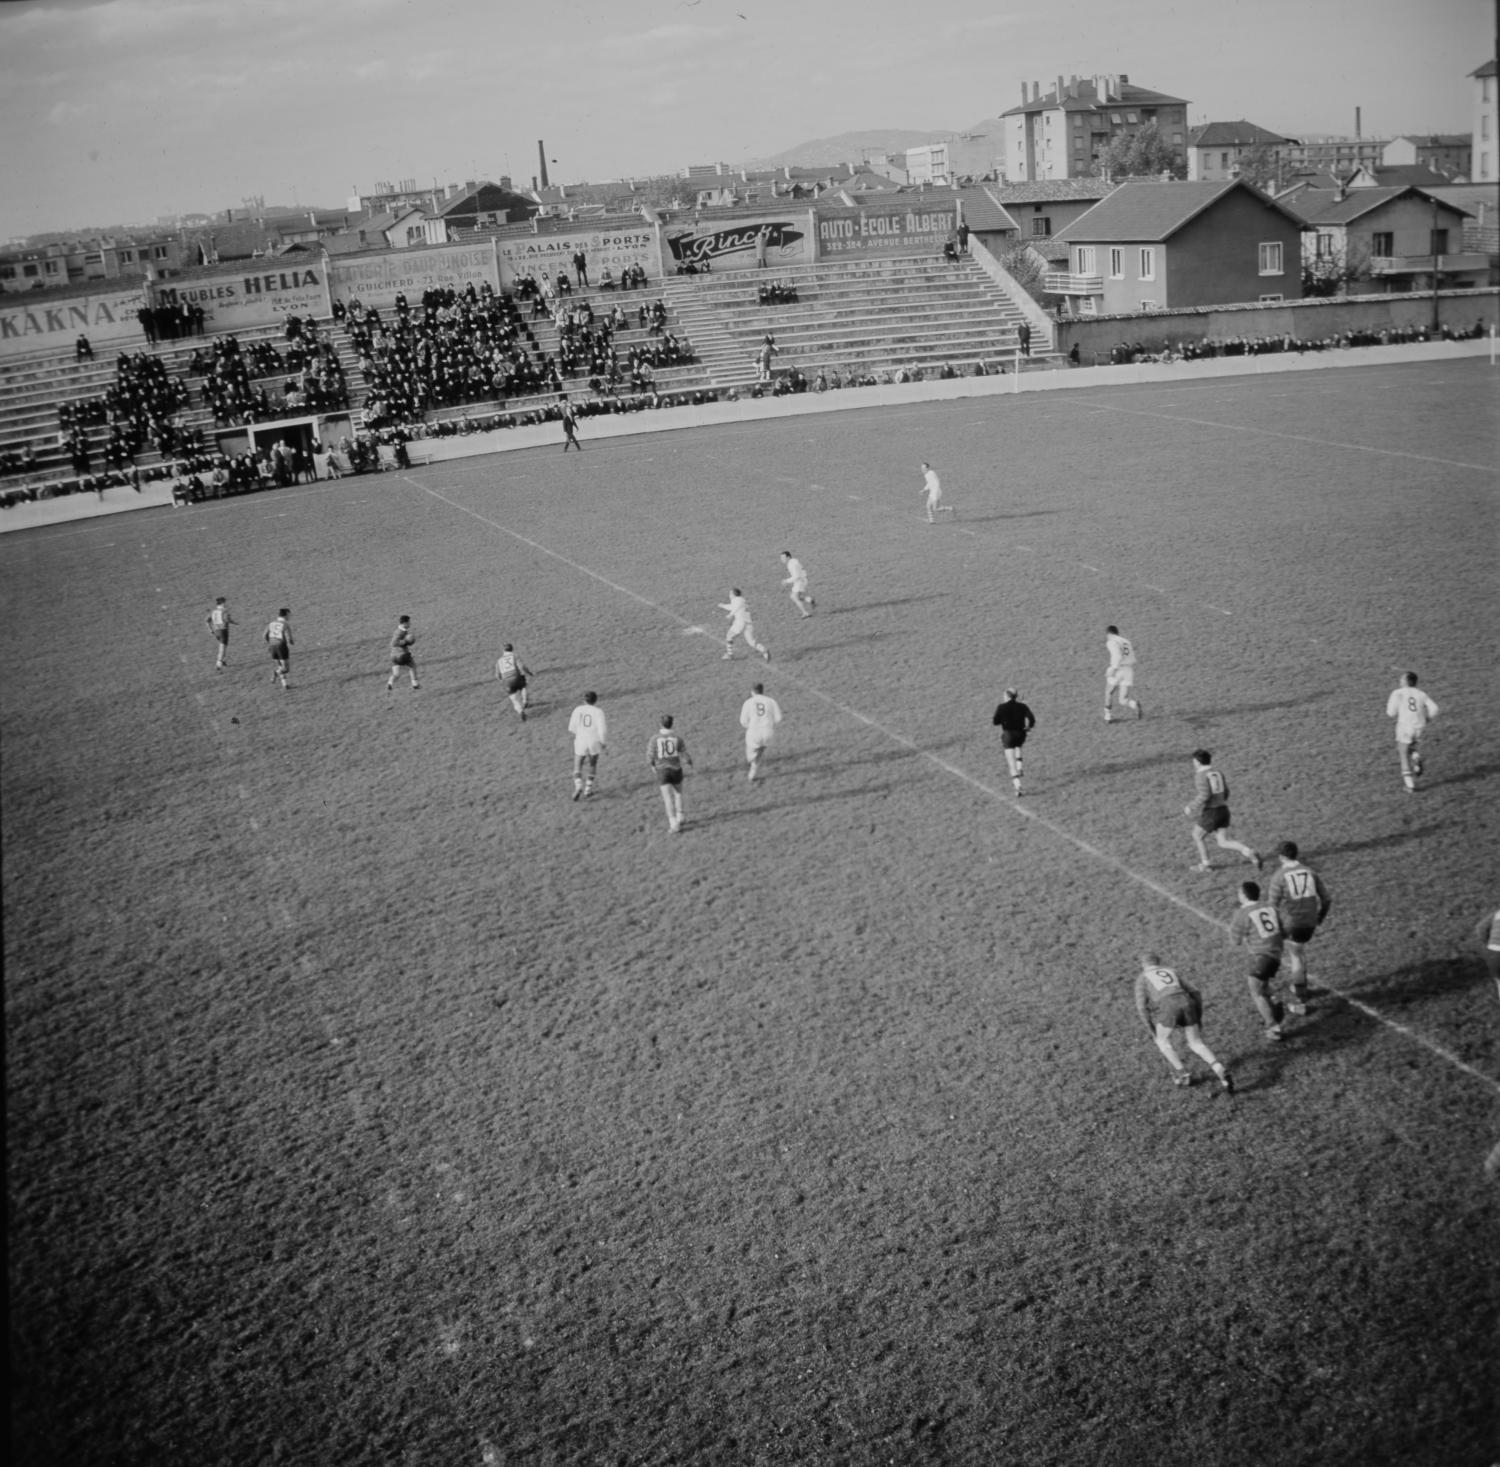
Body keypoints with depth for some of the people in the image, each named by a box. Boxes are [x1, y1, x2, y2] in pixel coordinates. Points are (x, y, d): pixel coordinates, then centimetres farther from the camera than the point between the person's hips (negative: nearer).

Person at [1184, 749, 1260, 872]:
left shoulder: (1201, 775, -15)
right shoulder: (1217, 773, 10)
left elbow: (1204, 795, -25)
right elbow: (1225, 792, 17)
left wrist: (1191, 808, -15)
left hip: (1209, 814, -7)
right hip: (1223, 811, 7)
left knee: (1197, 836, 18)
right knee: (1224, 842, 8)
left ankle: (1206, 864, 23)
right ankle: (1249, 853, -12)